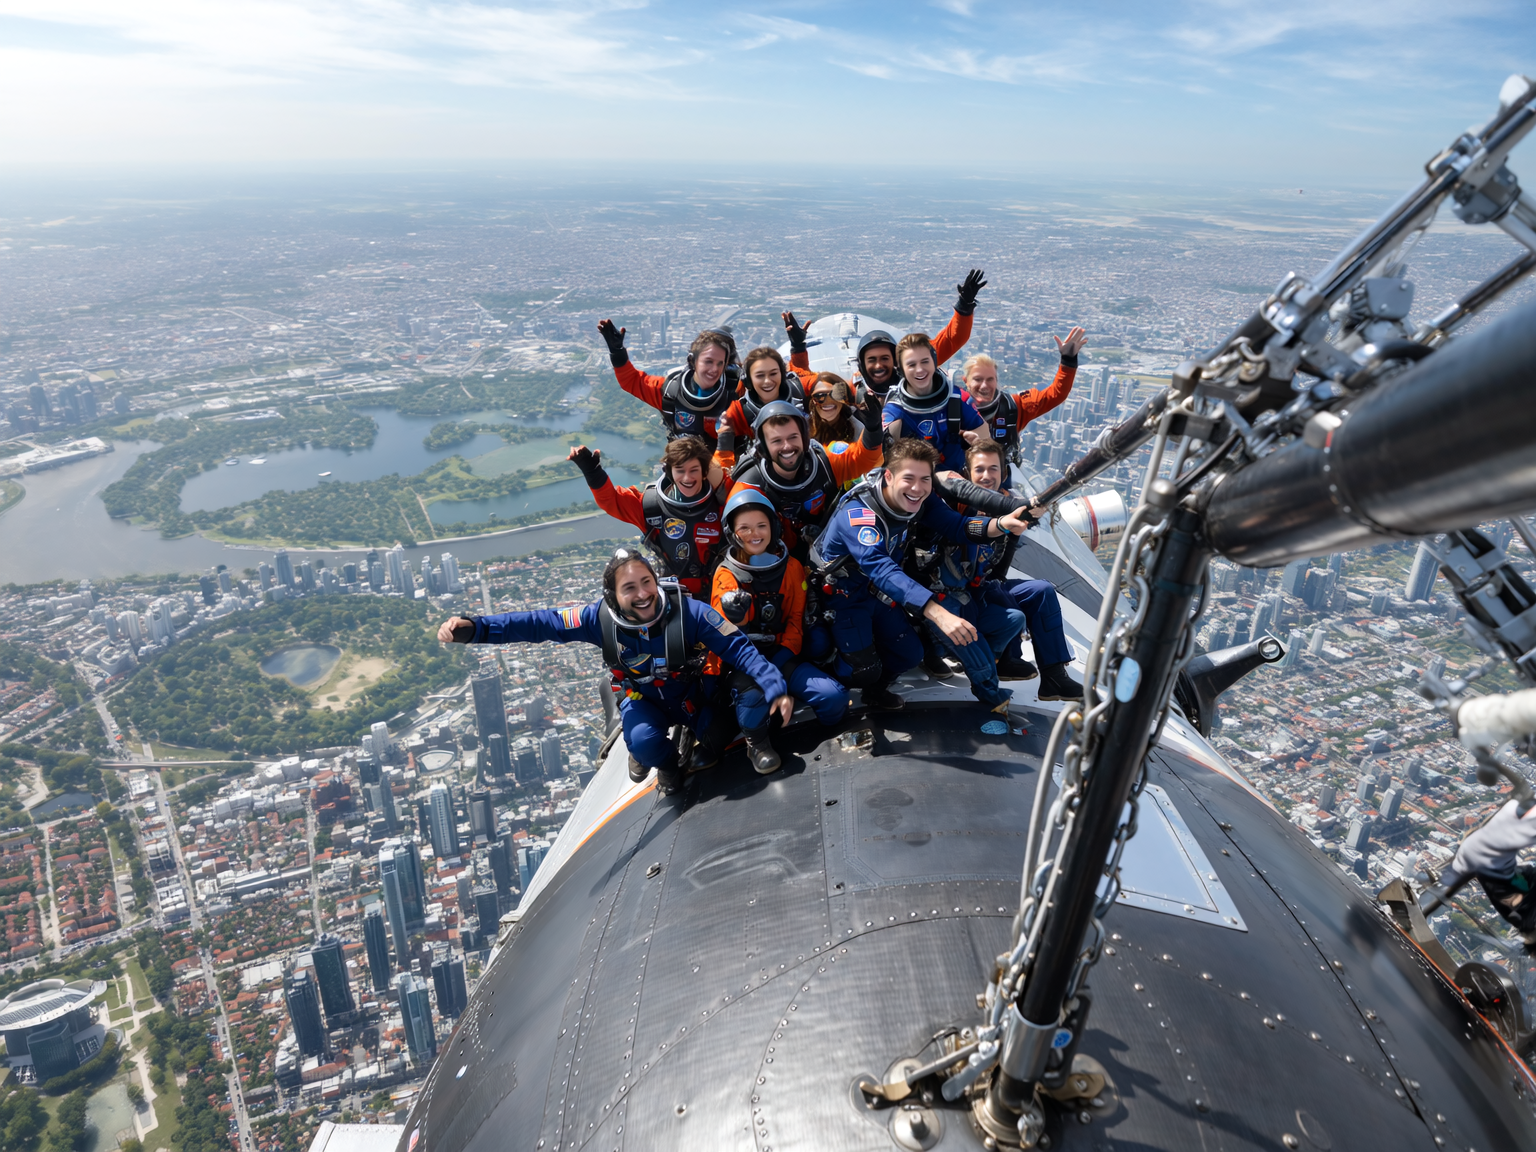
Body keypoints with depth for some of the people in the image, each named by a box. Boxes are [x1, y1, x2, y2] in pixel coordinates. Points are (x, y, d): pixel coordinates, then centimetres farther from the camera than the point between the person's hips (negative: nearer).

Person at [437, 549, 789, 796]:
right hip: (643, 698, 0)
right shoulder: (601, 619, -26)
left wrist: (774, 687, -39)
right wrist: (473, 628, -32)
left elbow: (737, 647, -29)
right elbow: (541, 623, -24)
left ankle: (699, 749, 19)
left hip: (691, 693, 0)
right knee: (644, 742, -29)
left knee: (718, 737, -21)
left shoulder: (688, 612, -31)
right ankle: (667, 765, 10)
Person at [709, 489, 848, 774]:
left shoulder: (791, 567, 6)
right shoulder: (727, 574, 1)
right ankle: (756, 741, -7)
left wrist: (781, 660, -11)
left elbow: (796, 618, 4)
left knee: (834, 698, -21)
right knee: (755, 690, -38)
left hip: (781, 654, 3)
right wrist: (733, 612, -31)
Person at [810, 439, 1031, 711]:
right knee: (864, 670, -11)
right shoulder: (858, 513, -37)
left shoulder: (919, 501, -14)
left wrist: (1000, 524, -41)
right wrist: (938, 613, -59)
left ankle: (874, 689, 37)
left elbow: (955, 525, -18)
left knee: (910, 654, 9)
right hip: (844, 594, -7)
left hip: (878, 593, 7)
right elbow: (881, 570, -49)